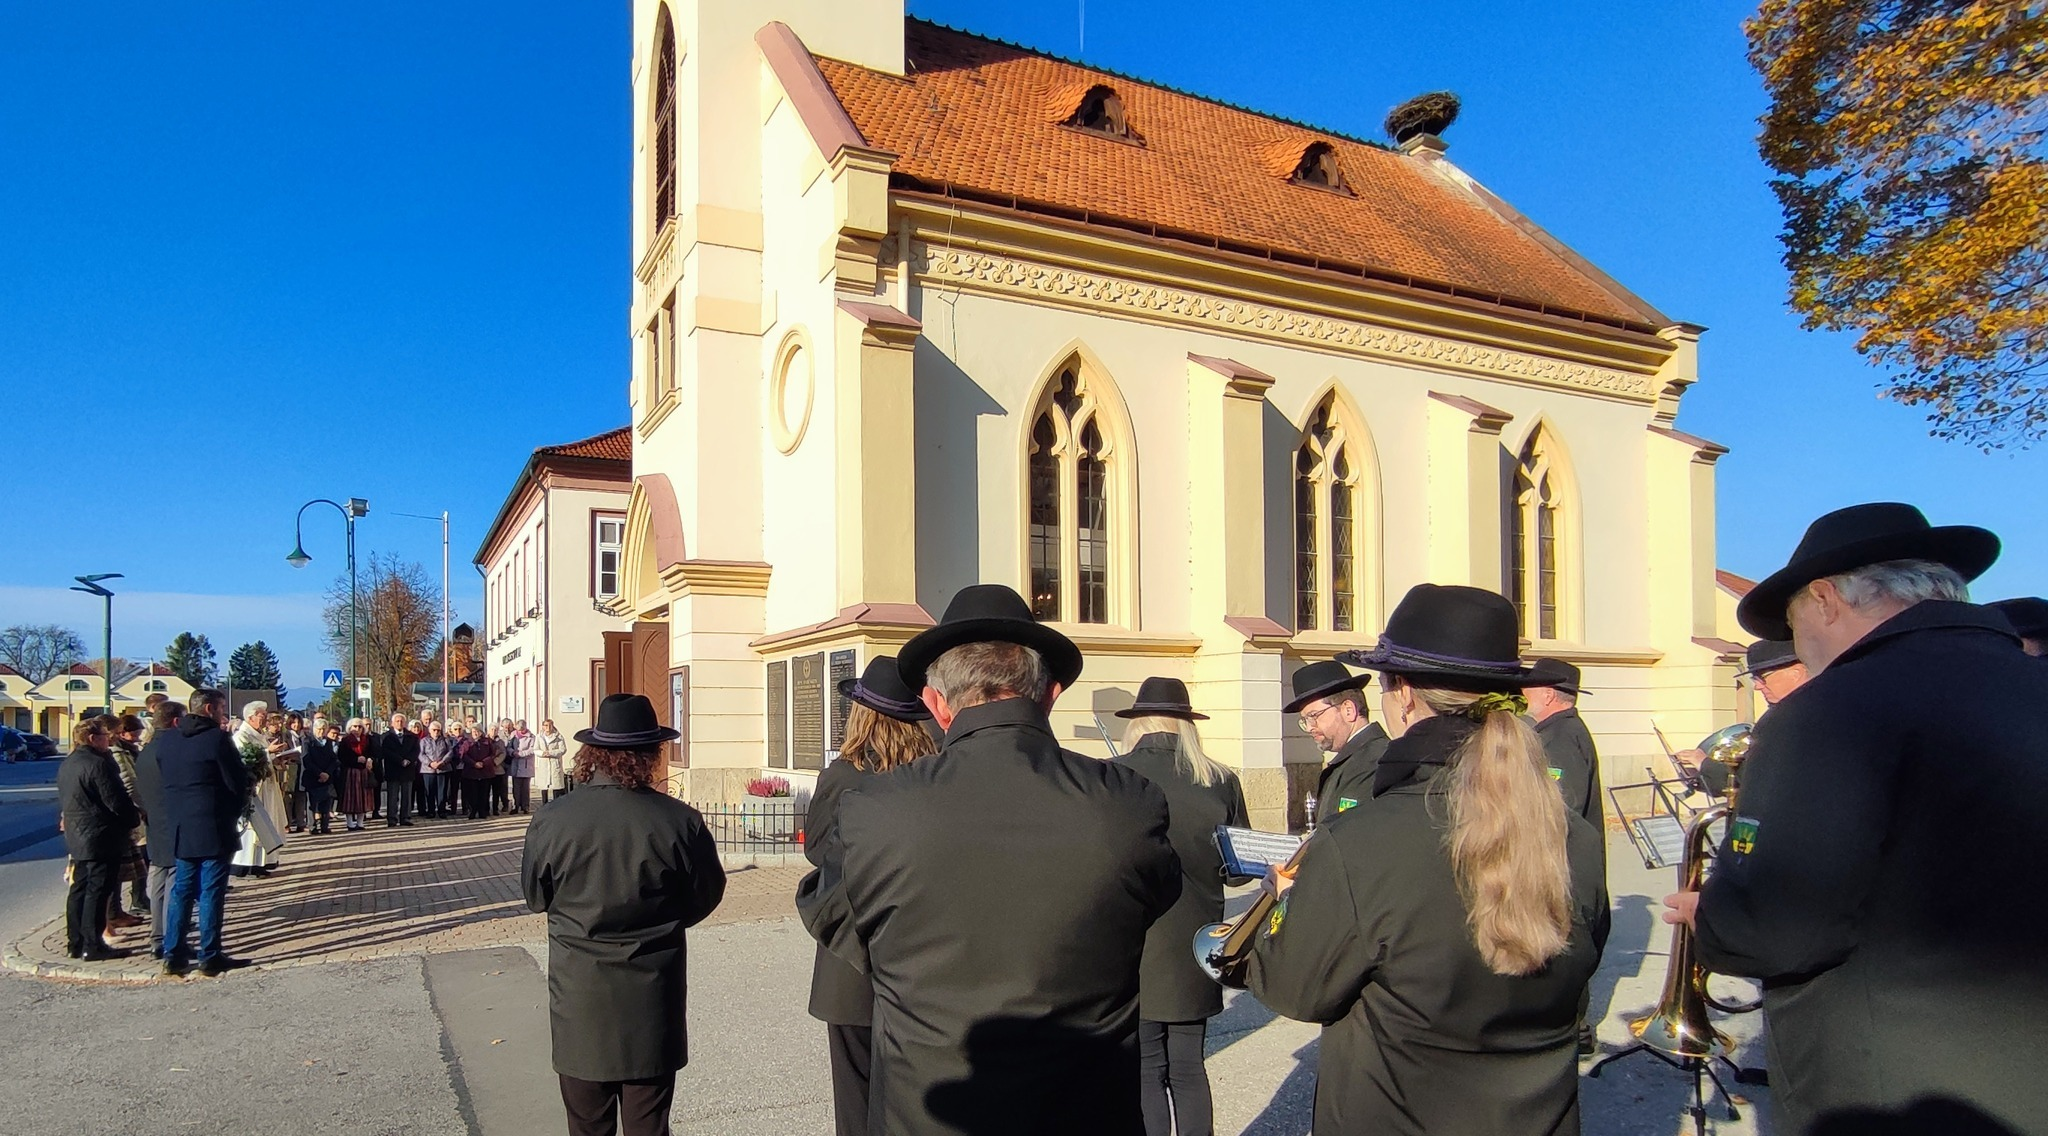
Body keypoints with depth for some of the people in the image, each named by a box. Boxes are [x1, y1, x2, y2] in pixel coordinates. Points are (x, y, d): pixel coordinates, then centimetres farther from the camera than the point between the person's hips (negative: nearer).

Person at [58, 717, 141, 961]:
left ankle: (76, 942, 20)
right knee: (98, 892, -5)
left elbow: (64, 802, 19)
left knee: (80, 889, 14)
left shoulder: (67, 764, 11)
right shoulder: (97, 764, -19)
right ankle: (93, 945, -2)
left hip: (77, 837, 10)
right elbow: (117, 801, -19)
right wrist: (135, 817, -4)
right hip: (102, 837, -10)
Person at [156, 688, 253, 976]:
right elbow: (238, 782, -10)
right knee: (211, 893, 0)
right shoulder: (217, 738, -13)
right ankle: (210, 958, 5)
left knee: (182, 890, 14)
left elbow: (166, 779, 13)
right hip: (214, 828, -6)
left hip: (180, 826, 6)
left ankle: (172, 956, 16)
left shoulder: (168, 739, 7)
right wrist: (233, 812, 7)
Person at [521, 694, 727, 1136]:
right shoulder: (682, 822, -16)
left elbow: (535, 896, 3)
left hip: (580, 1000, 1)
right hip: (653, 997, 0)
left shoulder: (551, 822, -14)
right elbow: (705, 896, 0)